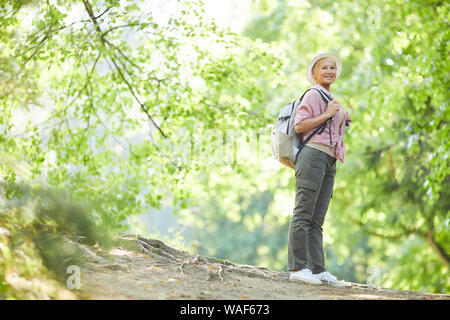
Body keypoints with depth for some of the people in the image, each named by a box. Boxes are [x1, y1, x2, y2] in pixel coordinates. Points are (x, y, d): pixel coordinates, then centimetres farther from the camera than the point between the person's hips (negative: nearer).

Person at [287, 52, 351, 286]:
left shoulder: (332, 100, 26)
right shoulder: (313, 94, -1)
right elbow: (299, 125, -11)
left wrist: (344, 120, 16)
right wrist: (327, 115, -12)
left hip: (329, 161, 9)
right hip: (313, 155, -9)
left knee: (316, 220, 7)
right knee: (303, 213, -9)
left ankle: (317, 269, 6)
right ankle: (297, 267, -10)